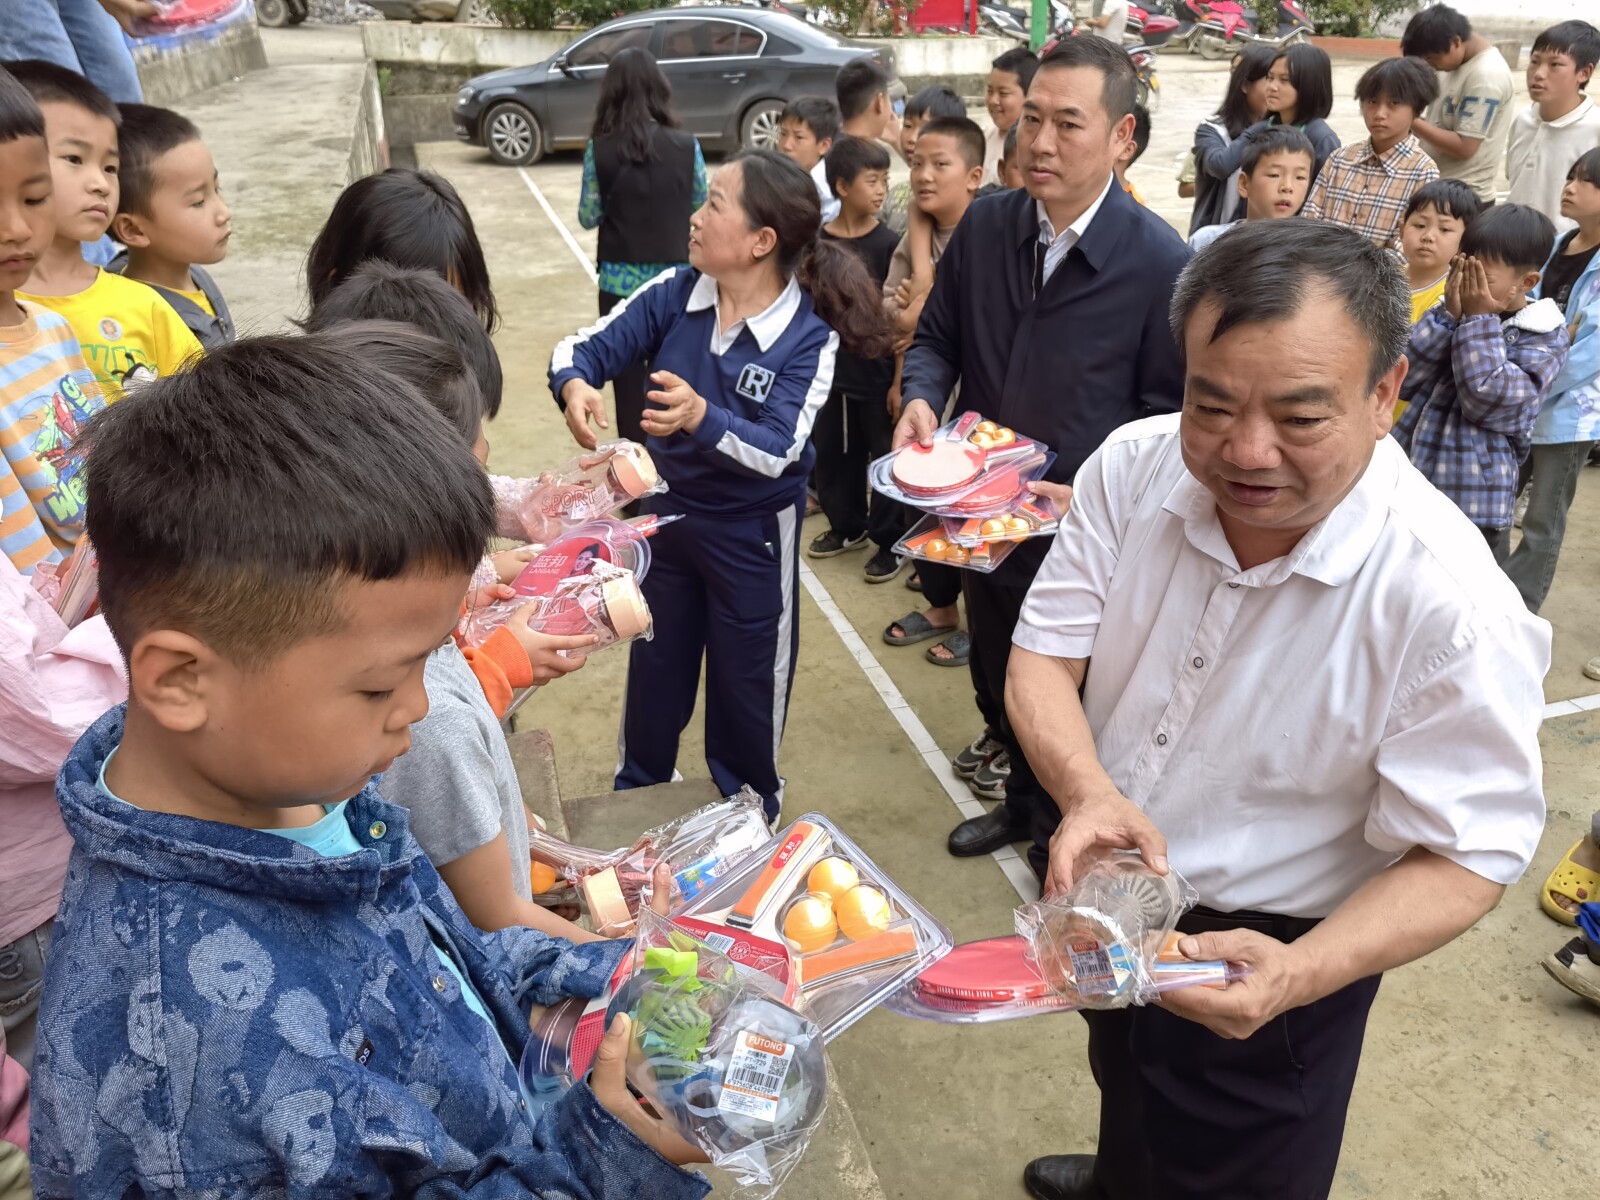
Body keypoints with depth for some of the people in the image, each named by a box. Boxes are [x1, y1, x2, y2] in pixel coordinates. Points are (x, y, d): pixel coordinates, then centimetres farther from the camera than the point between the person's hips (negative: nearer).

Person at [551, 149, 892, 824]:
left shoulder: (809, 336, -21)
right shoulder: (675, 294, -10)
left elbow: (776, 451, -30)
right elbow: (584, 348, -9)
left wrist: (701, 417, -48)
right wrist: (575, 388, -32)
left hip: (750, 534, -4)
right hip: (665, 512, 4)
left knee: (746, 685, 14)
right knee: (653, 671, 21)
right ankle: (635, 800, 45)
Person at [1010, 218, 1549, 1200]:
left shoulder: (1451, 603, -30)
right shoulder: (1135, 467, -18)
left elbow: (1465, 859, -22)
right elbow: (1045, 658, -13)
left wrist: (1295, 976, -38)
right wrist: (1088, 791, -33)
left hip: (1265, 952, -5)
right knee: (1125, 1092, 35)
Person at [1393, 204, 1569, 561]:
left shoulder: (1544, 337, -6)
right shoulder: (1453, 309, 6)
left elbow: (1490, 401, -20)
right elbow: (1403, 378, -5)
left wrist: (1479, 321, -14)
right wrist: (1448, 315, -13)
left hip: (1476, 500, -4)